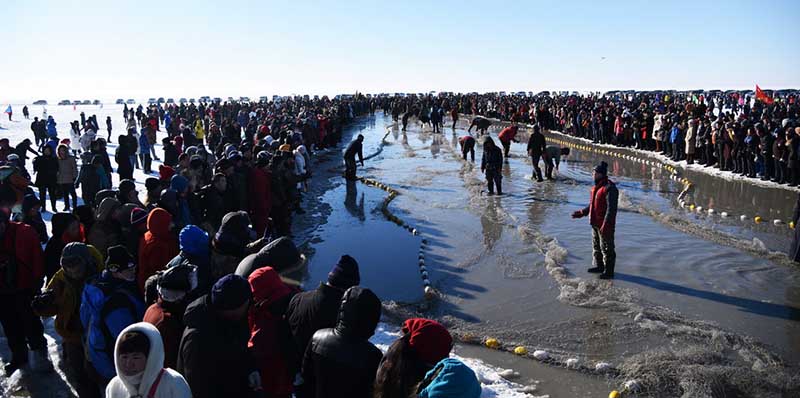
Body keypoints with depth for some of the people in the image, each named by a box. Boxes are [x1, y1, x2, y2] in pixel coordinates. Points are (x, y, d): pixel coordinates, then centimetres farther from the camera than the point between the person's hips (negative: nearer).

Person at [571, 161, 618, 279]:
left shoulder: (610, 188, -20)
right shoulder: (596, 187, 10)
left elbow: (611, 208, -24)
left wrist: (605, 225, -28)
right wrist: (581, 213, 16)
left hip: (605, 226, -10)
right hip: (595, 223, 10)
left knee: (606, 248, 1)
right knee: (596, 246, 21)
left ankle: (609, 271, 12)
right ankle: (599, 266, 36)